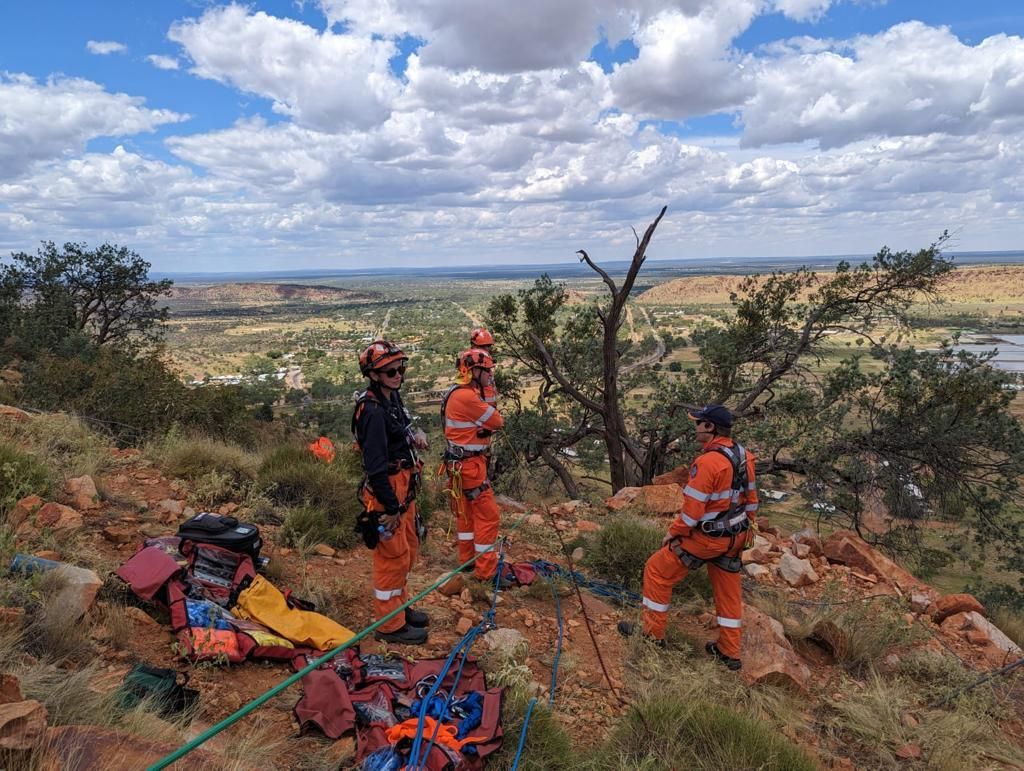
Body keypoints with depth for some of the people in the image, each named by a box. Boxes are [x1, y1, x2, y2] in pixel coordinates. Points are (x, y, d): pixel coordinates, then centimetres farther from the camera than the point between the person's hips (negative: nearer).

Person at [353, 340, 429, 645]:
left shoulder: (393, 397, 7)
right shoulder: (372, 410, -23)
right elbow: (376, 465, -25)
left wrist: (414, 434, 3)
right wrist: (391, 507, -21)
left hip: (403, 489, 10)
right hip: (386, 492, -10)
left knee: (408, 550, 21)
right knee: (393, 557, 1)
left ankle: (399, 607, 38)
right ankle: (389, 625, 17)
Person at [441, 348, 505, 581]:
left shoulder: (458, 393, 10)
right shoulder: (467, 397, -23)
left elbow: (484, 422, 7)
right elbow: (497, 422, -15)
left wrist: (488, 413, -12)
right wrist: (492, 411, 4)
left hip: (460, 463, 11)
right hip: (469, 464, -10)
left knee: (466, 511, 20)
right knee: (487, 514, -5)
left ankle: (467, 559, 33)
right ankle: (486, 571, 1)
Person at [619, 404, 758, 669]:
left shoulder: (707, 462, -26)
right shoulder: (744, 456, 0)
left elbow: (692, 510, -23)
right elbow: (751, 499, 10)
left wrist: (673, 533, -7)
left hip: (706, 538, -8)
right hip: (735, 537, 8)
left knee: (657, 571, 8)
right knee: (728, 591, 20)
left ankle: (653, 634, 18)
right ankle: (729, 652, 31)